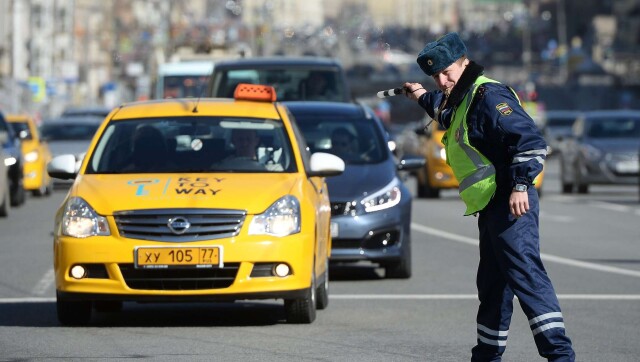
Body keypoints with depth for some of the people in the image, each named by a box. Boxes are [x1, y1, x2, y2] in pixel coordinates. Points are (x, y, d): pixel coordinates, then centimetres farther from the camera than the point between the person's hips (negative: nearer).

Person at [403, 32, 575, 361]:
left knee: (525, 274, -19)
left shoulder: (488, 96, -12)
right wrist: (424, 98, 48)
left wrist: (520, 185, -28)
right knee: (492, 286, 18)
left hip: (510, 204, -11)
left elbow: (530, 140, -22)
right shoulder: (462, 102, 20)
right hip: (492, 208, 11)